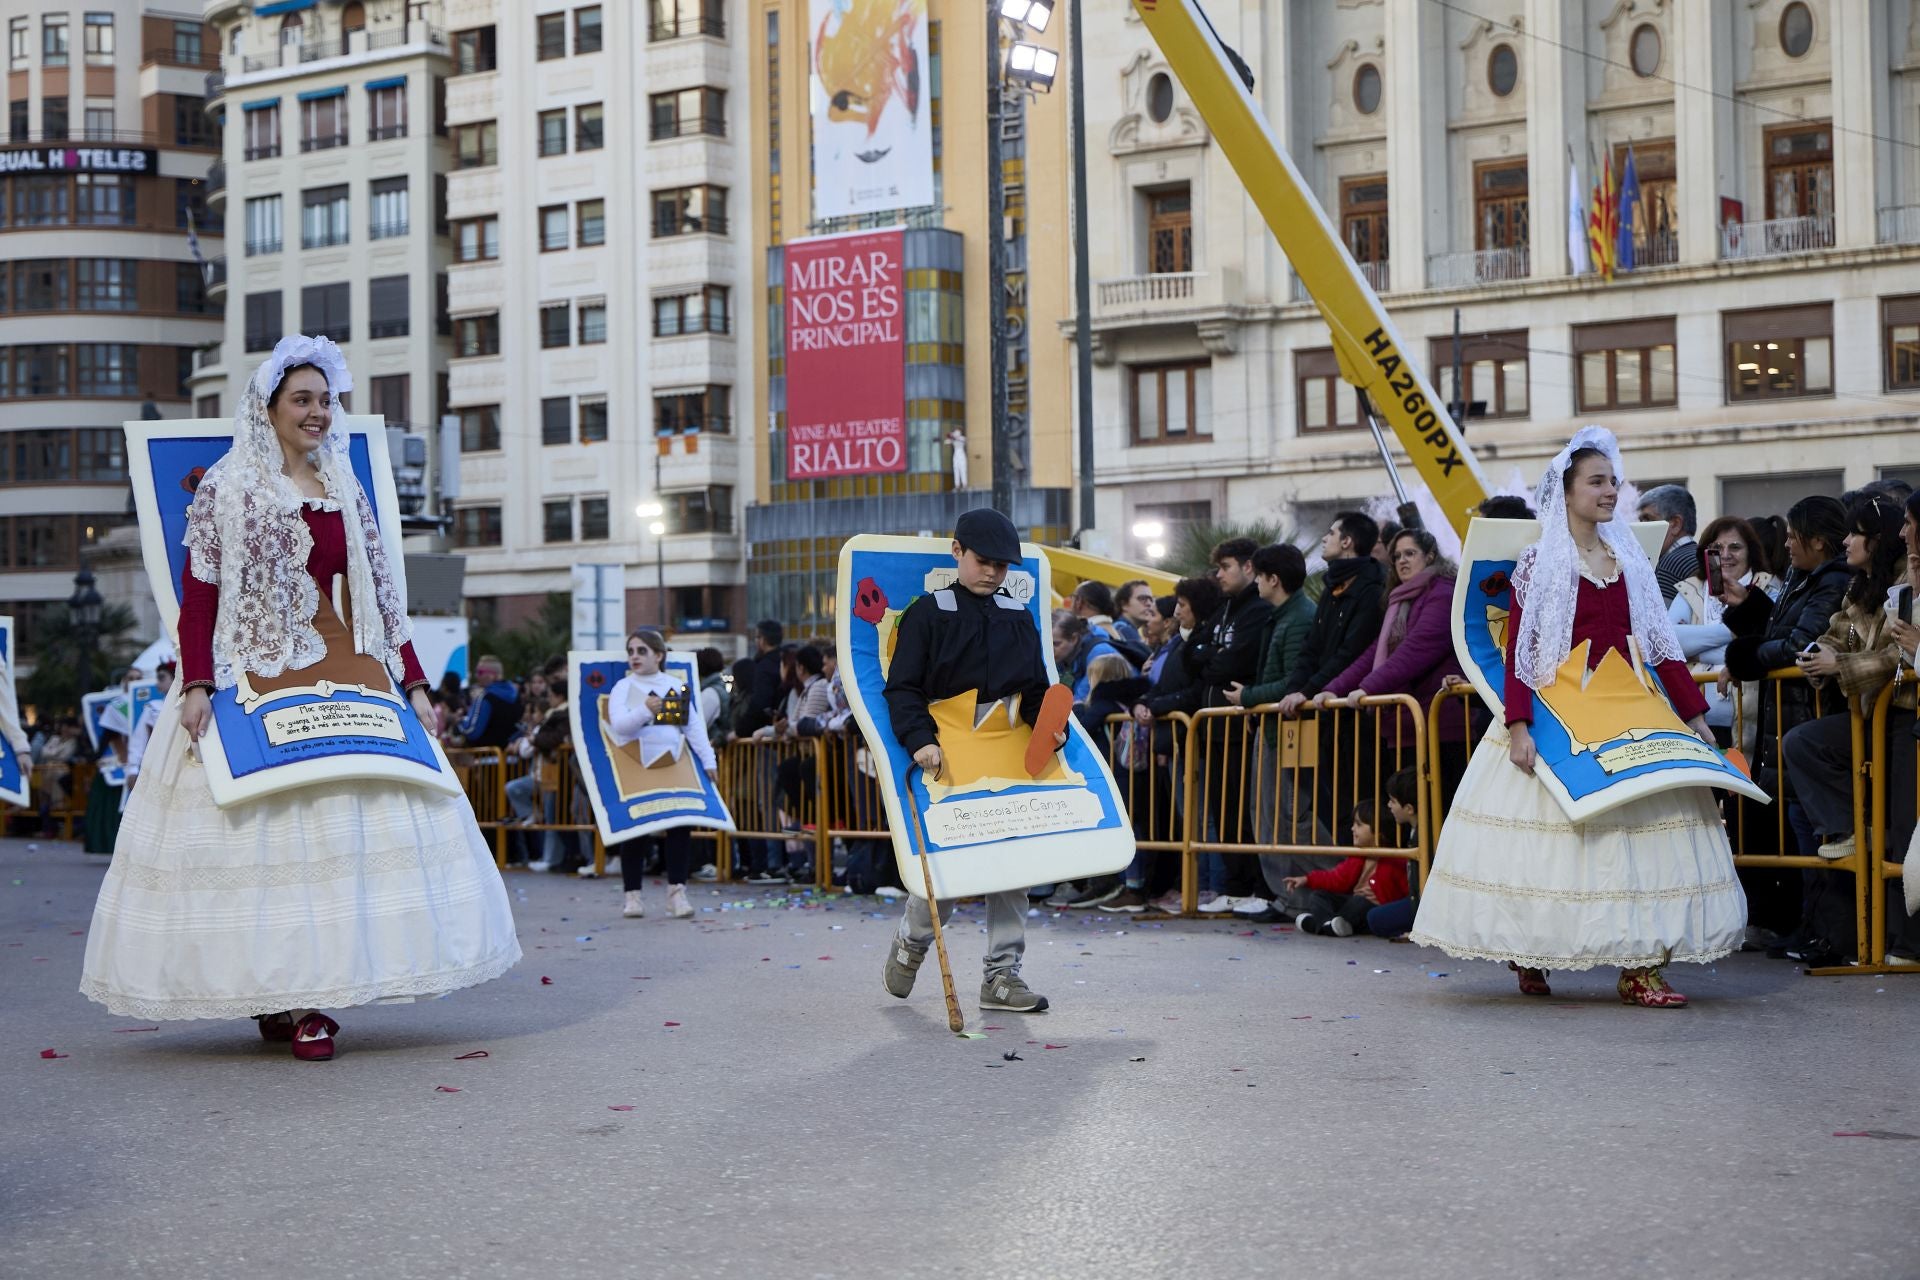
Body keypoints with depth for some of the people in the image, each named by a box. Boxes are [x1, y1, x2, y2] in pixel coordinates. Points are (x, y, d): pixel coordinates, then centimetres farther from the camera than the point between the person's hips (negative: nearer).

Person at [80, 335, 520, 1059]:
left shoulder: (346, 490, 16)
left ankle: (309, 995, 7)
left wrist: (413, 685, 10)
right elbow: (198, 594, -3)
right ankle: (283, 999, -2)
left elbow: (381, 595, 16)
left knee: (348, 825, 0)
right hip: (258, 680, -4)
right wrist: (196, 685, -15)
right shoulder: (225, 488, 3)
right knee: (268, 828, -7)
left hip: (349, 675, 5)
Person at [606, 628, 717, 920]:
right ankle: (633, 895, 9)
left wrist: (708, 760, 3)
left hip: (675, 765, 2)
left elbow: (695, 725, 10)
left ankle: (677, 892, 1)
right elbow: (618, 724, -12)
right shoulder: (623, 688, 4)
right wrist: (644, 711, -28)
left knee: (680, 828, -4)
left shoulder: (678, 685, 12)